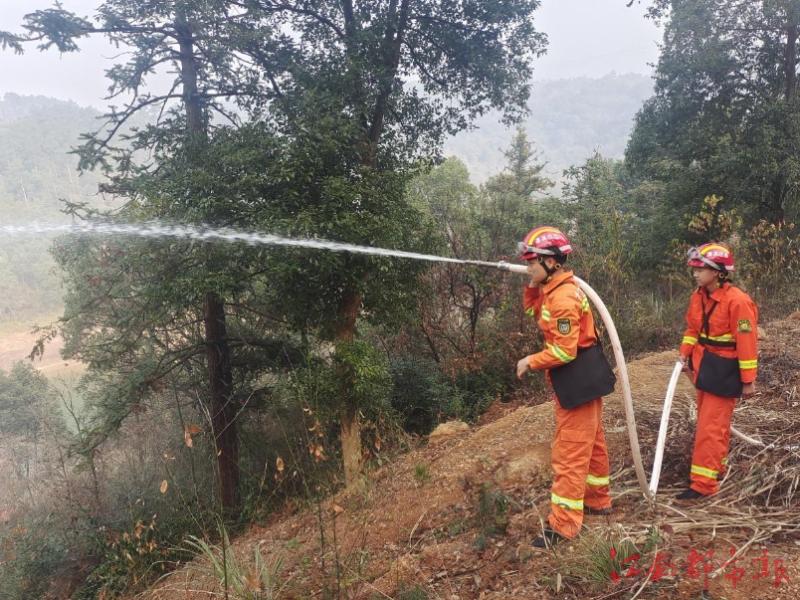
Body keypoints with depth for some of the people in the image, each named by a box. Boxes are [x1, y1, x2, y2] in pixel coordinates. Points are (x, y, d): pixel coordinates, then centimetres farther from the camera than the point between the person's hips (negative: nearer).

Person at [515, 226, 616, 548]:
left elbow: (564, 351, -25)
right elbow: (535, 313, 18)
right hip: (582, 379, 10)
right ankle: (597, 500, 37)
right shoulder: (554, 290, 6)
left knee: (569, 453, -5)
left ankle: (563, 524, 3)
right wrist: (532, 287, 2)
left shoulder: (563, 298, -25)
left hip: (578, 381, -10)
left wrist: (531, 362, -13)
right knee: (591, 443, 21)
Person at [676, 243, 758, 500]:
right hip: (704, 365, 8)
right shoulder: (698, 297, 2)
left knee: (710, 427, -7)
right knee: (712, 420, 20)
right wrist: (685, 354, 4)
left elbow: (747, 342, -19)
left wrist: (748, 380, -16)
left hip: (724, 370, -8)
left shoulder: (737, 301, -21)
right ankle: (717, 466, 37)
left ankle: (703, 483, -1)